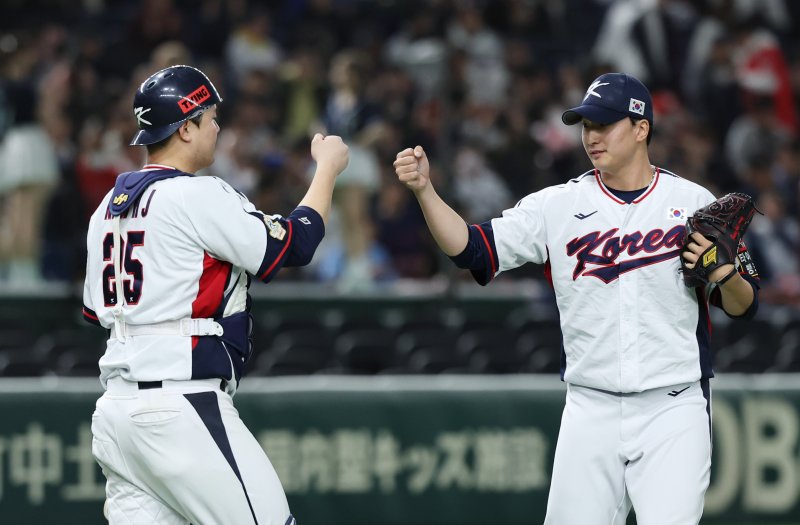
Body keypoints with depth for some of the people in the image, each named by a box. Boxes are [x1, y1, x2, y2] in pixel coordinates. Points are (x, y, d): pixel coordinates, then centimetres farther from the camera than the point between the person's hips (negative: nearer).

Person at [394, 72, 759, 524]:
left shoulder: (694, 203, 2)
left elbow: (744, 307, 6)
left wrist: (726, 274, -15)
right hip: (590, 411, 2)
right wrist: (425, 189, -17)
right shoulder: (558, 206, 5)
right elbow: (471, 249, -4)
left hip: (673, 408, -2)